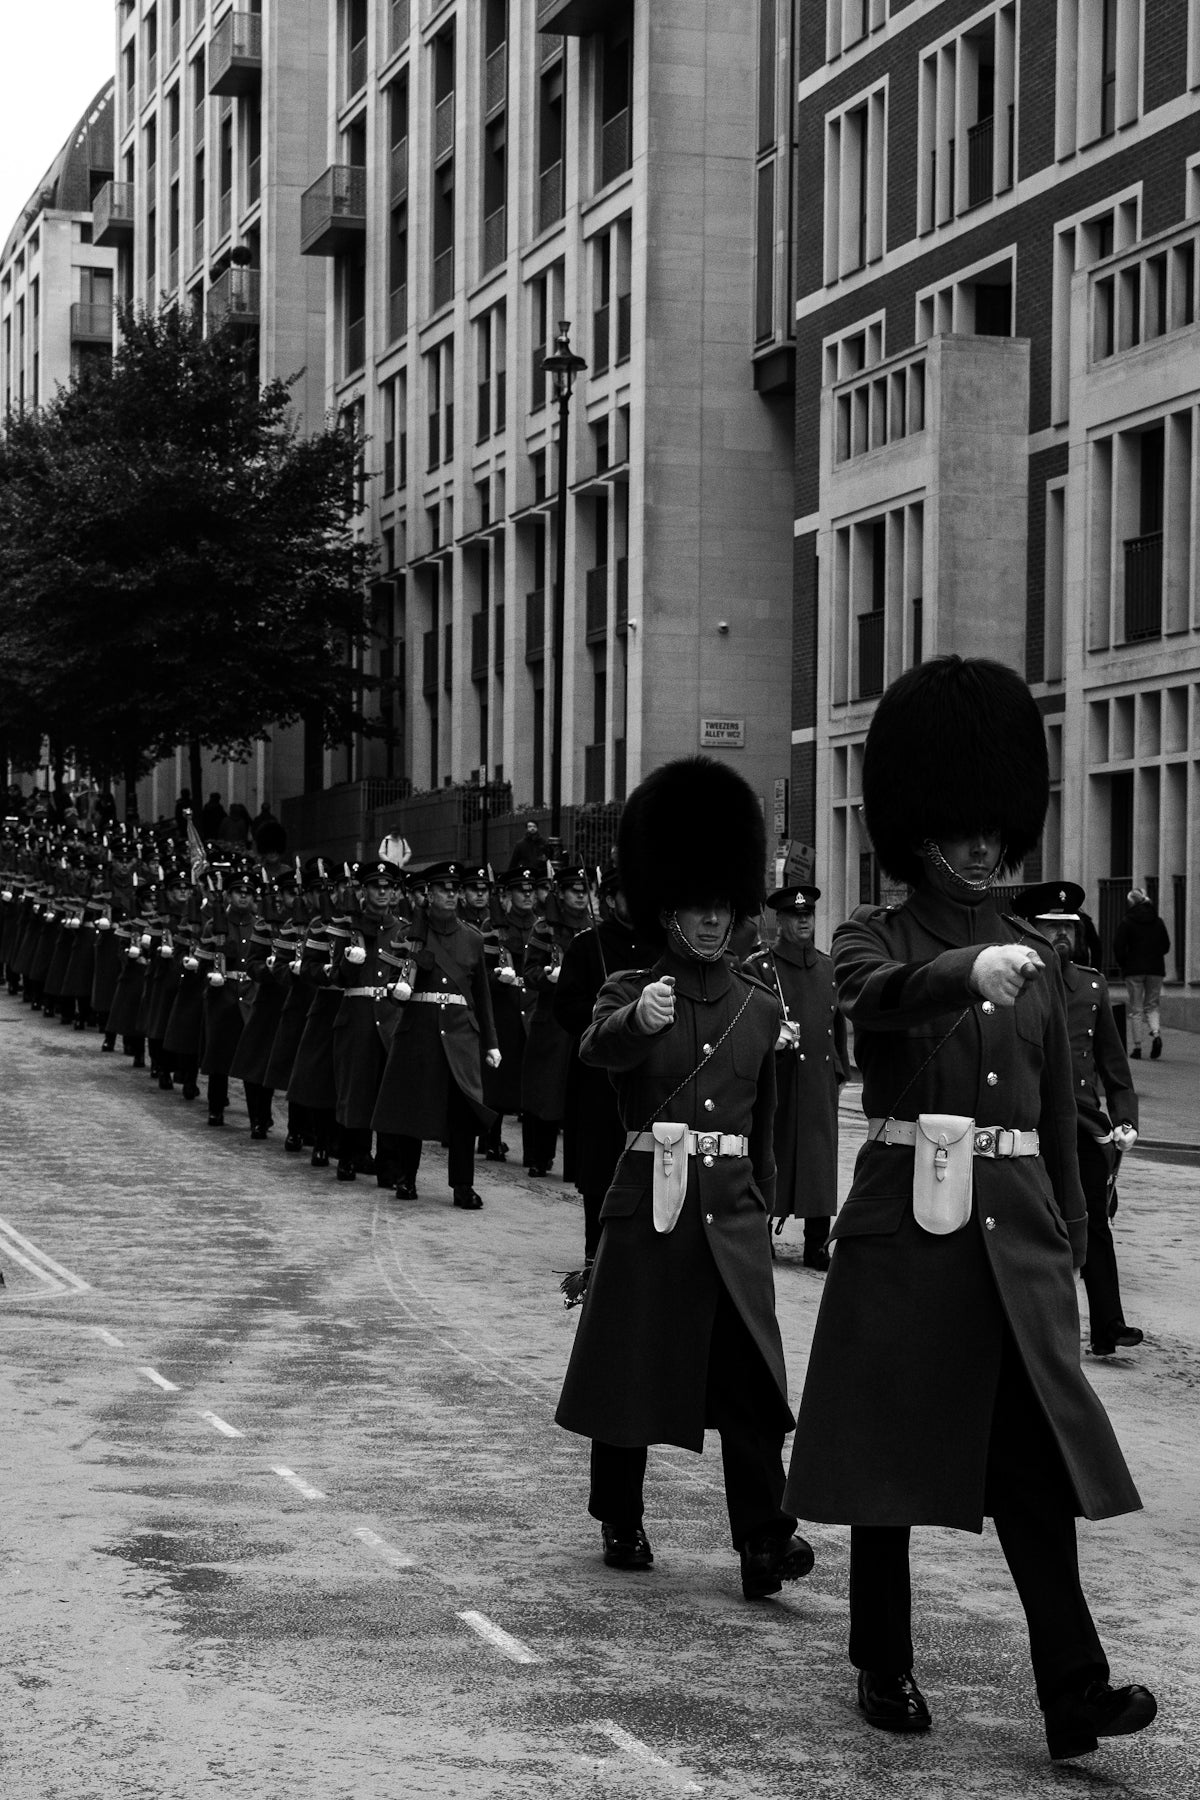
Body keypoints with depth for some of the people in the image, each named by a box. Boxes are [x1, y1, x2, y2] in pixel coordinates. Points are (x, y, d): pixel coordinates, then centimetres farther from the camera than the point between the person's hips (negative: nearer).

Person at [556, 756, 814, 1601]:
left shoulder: (761, 1008, 10)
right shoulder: (632, 991, -1)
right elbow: (598, 1047, -25)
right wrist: (639, 1018, -47)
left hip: (732, 1214, 2)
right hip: (648, 1206, -2)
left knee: (751, 1378, -6)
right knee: (631, 1368, 7)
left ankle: (766, 1542, -8)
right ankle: (621, 1523, 24)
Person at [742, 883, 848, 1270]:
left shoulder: (829, 967, 15)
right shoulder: (758, 967, -1)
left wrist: (839, 1073, 16)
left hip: (821, 1082, 4)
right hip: (776, 1079, -4)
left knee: (820, 1161, 4)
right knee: (772, 1156, -2)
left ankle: (817, 1246, 8)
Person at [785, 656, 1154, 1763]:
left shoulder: (1034, 953, 13)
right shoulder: (875, 936, 1)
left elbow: (1059, 1112, 15)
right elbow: (878, 996, -25)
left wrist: (1069, 1242, 10)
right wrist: (970, 971, -43)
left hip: (1015, 1229, 3)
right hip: (905, 1225, -3)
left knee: (1039, 1460, -4)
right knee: (889, 1458, 5)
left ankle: (1075, 1694, -6)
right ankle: (885, 1670, 18)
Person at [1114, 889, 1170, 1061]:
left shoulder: (1127, 922, -7)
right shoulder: (1157, 921, 4)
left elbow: (1118, 946, -11)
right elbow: (1166, 945, 8)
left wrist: (1123, 964, 3)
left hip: (1134, 969, -3)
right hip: (1156, 969, 3)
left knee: (1136, 1009, 5)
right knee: (1152, 1005, 13)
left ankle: (1137, 1047, 5)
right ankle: (1156, 1034, -14)